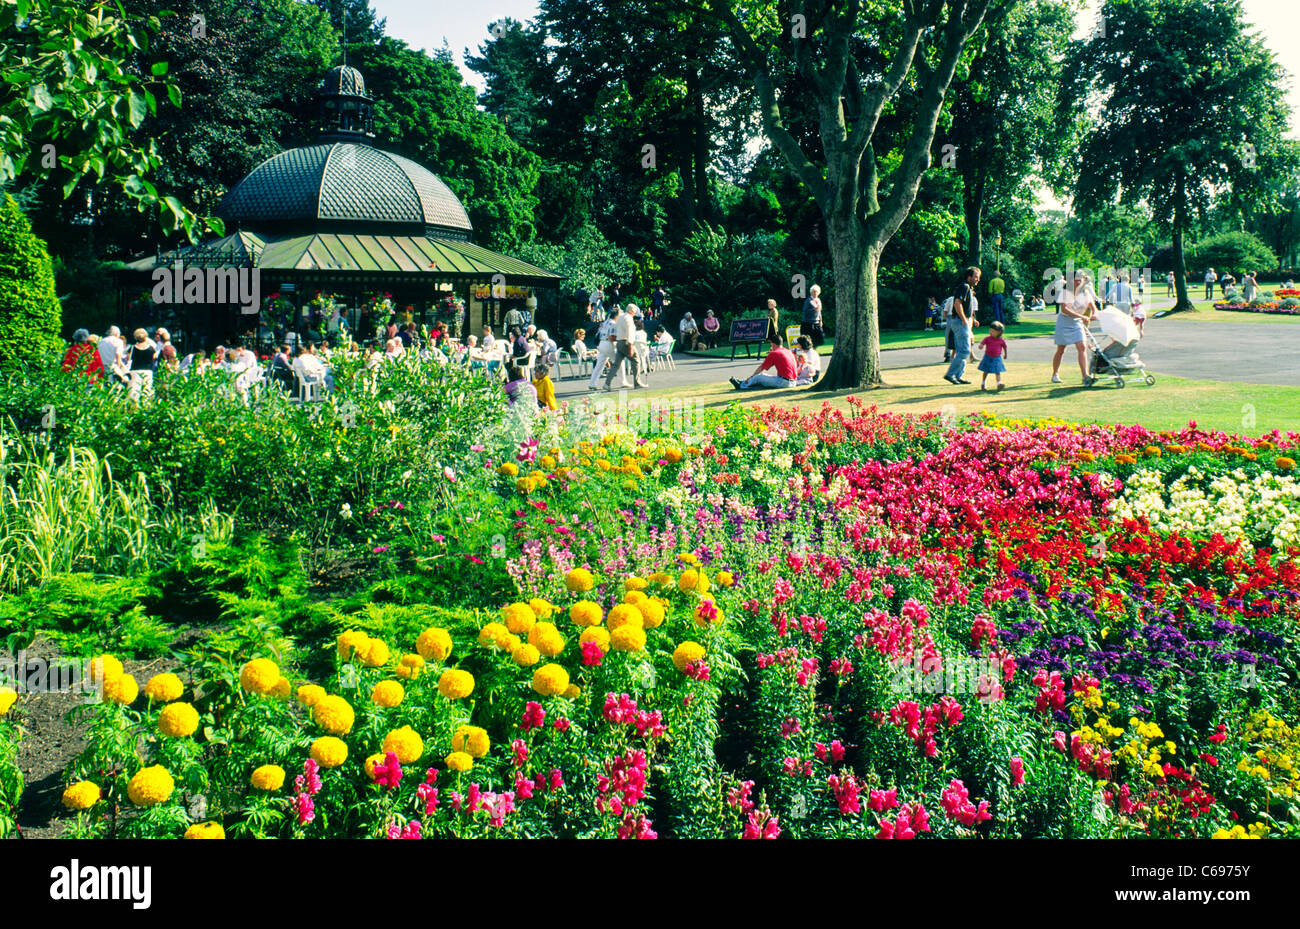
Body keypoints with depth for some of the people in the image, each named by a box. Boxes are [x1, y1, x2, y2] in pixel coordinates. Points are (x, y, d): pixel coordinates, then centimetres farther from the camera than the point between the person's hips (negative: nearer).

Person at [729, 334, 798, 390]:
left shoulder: (773, 354, -6)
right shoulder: (790, 352, 15)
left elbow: (761, 368, 3)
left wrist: (750, 377, 16)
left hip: (783, 382, -8)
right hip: (793, 382, 8)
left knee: (758, 377, 6)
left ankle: (742, 385, 24)